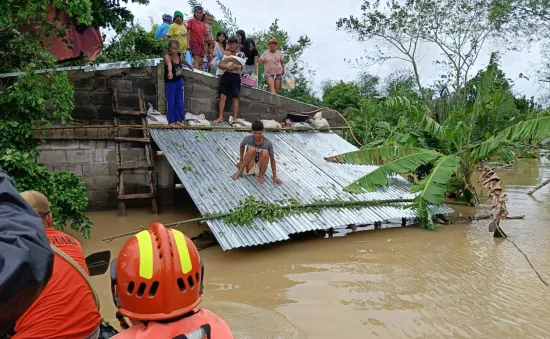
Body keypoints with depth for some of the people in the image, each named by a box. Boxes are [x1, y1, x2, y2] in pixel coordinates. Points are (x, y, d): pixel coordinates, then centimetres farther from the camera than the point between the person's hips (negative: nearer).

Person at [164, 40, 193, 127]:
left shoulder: (180, 55, -7)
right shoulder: (167, 56, -24)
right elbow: (169, 64, -48)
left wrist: (189, 65, 37)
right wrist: (170, 72, -68)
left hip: (179, 80, 5)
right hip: (170, 82, -5)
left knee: (179, 101, 10)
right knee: (171, 102, 1)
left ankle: (178, 120, 22)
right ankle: (171, 121, 11)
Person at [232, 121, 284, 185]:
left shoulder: (268, 143, -17)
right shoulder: (248, 139, -13)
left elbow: (272, 160, -10)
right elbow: (242, 146, 10)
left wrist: (275, 176, -14)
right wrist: (241, 160, 8)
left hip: (259, 169, 0)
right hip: (248, 169, 0)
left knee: (265, 152, -29)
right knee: (252, 149, -27)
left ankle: (261, 175, -11)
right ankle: (240, 171, -17)